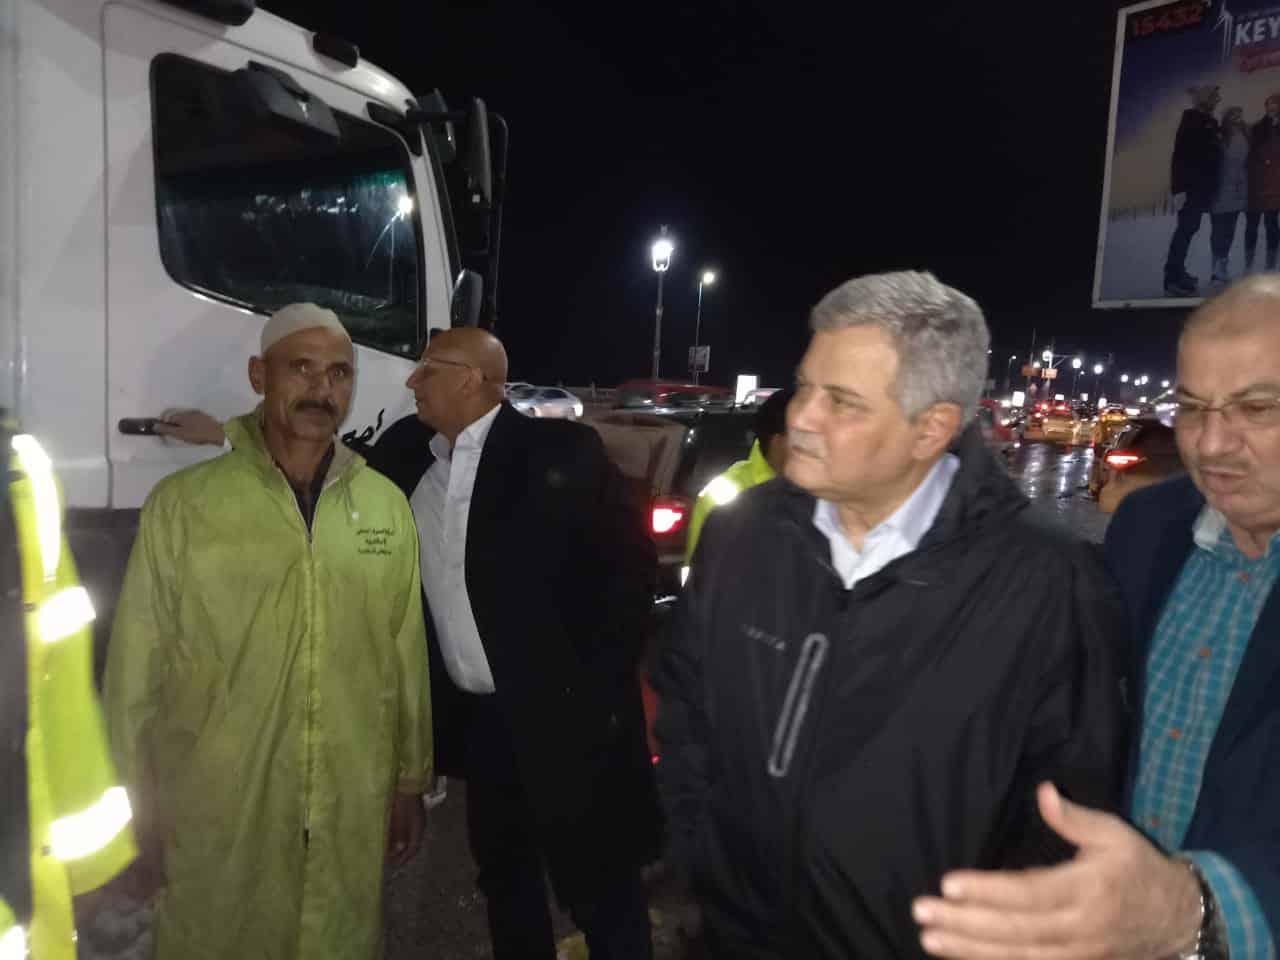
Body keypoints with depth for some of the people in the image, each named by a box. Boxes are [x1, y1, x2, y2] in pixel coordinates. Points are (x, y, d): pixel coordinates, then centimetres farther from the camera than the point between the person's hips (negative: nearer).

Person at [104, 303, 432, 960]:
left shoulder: (388, 506, 1)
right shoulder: (181, 505, -7)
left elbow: (408, 659, 5)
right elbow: (135, 670, -2)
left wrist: (411, 783, 9)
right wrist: (140, 811, 1)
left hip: (353, 820, 3)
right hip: (216, 823, -2)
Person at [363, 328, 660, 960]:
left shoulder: (559, 450, -12)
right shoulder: (406, 455, 5)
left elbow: (632, 564, -12)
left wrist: (597, 684, -13)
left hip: (564, 716, -5)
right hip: (475, 718, 6)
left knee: (601, 893, 8)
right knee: (504, 880, 22)